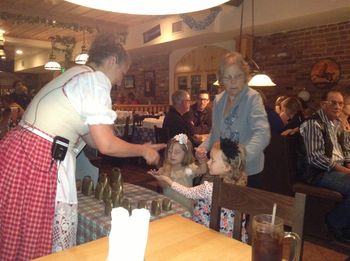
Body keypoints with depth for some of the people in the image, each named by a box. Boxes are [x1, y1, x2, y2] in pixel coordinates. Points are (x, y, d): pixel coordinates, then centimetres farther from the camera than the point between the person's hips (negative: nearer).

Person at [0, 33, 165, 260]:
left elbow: (92, 137, 18)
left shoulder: (77, 75, 19)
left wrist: (140, 148, 20)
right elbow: (106, 144, -14)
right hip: (39, 161, -10)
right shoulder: (96, 79, -9)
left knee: (19, 238, 21)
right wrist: (143, 151, 3)